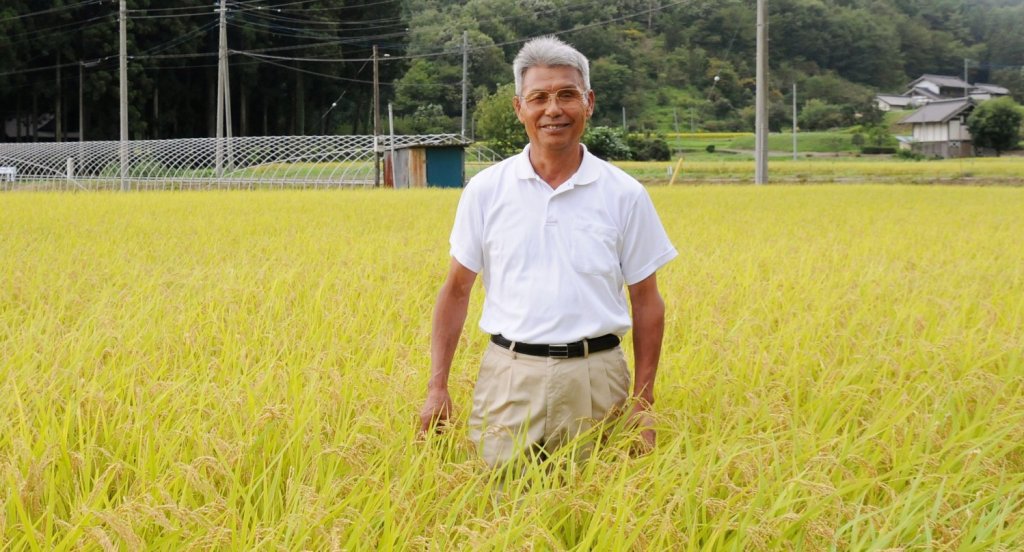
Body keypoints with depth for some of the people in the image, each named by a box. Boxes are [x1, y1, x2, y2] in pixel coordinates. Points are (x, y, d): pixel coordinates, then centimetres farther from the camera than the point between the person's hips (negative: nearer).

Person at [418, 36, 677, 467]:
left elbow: (646, 301, 6)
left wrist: (643, 403, 2)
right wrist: (437, 388, 2)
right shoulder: (485, 190, 3)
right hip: (509, 378, 0)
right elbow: (456, 291, 8)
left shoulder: (625, 195, 2)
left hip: (595, 380, 0)